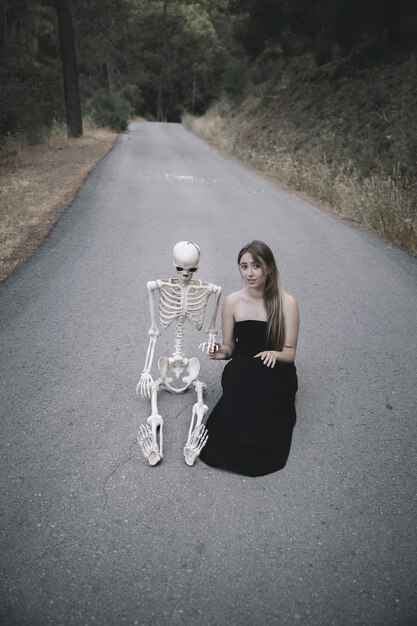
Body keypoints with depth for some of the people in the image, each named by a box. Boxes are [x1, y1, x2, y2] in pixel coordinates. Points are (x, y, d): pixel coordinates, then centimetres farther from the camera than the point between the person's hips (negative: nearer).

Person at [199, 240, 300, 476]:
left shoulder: (287, 303, -7)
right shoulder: (232, 302, -1)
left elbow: (289, 353, -6)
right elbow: (229, 346, 9)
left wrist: (274, 354, -30)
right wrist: (222, 351, -16)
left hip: (276, 374, -1)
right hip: (240, 373, 2)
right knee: (238, 369, -34)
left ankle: (257, 446, -15)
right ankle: (233, 444, -18)